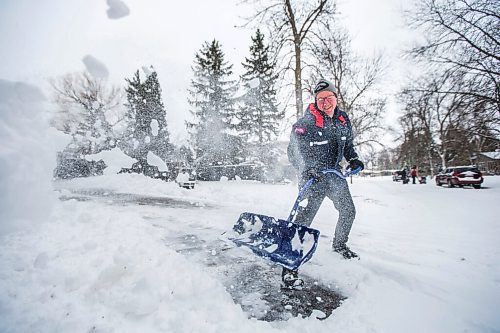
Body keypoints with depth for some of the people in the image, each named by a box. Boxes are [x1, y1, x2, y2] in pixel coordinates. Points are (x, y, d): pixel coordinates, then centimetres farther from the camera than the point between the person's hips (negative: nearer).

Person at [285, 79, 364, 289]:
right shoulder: (306, 123, -15)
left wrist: (353, 160, 3)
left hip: (334, 173, 8)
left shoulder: (343, 120, 6)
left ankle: (339, 244, 45)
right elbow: (293, 151, -18)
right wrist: (307, 169, -32)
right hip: (312, 176, -7)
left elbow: (348, 144, 20)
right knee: (305, 217, -18)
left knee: (348, 211, 18)